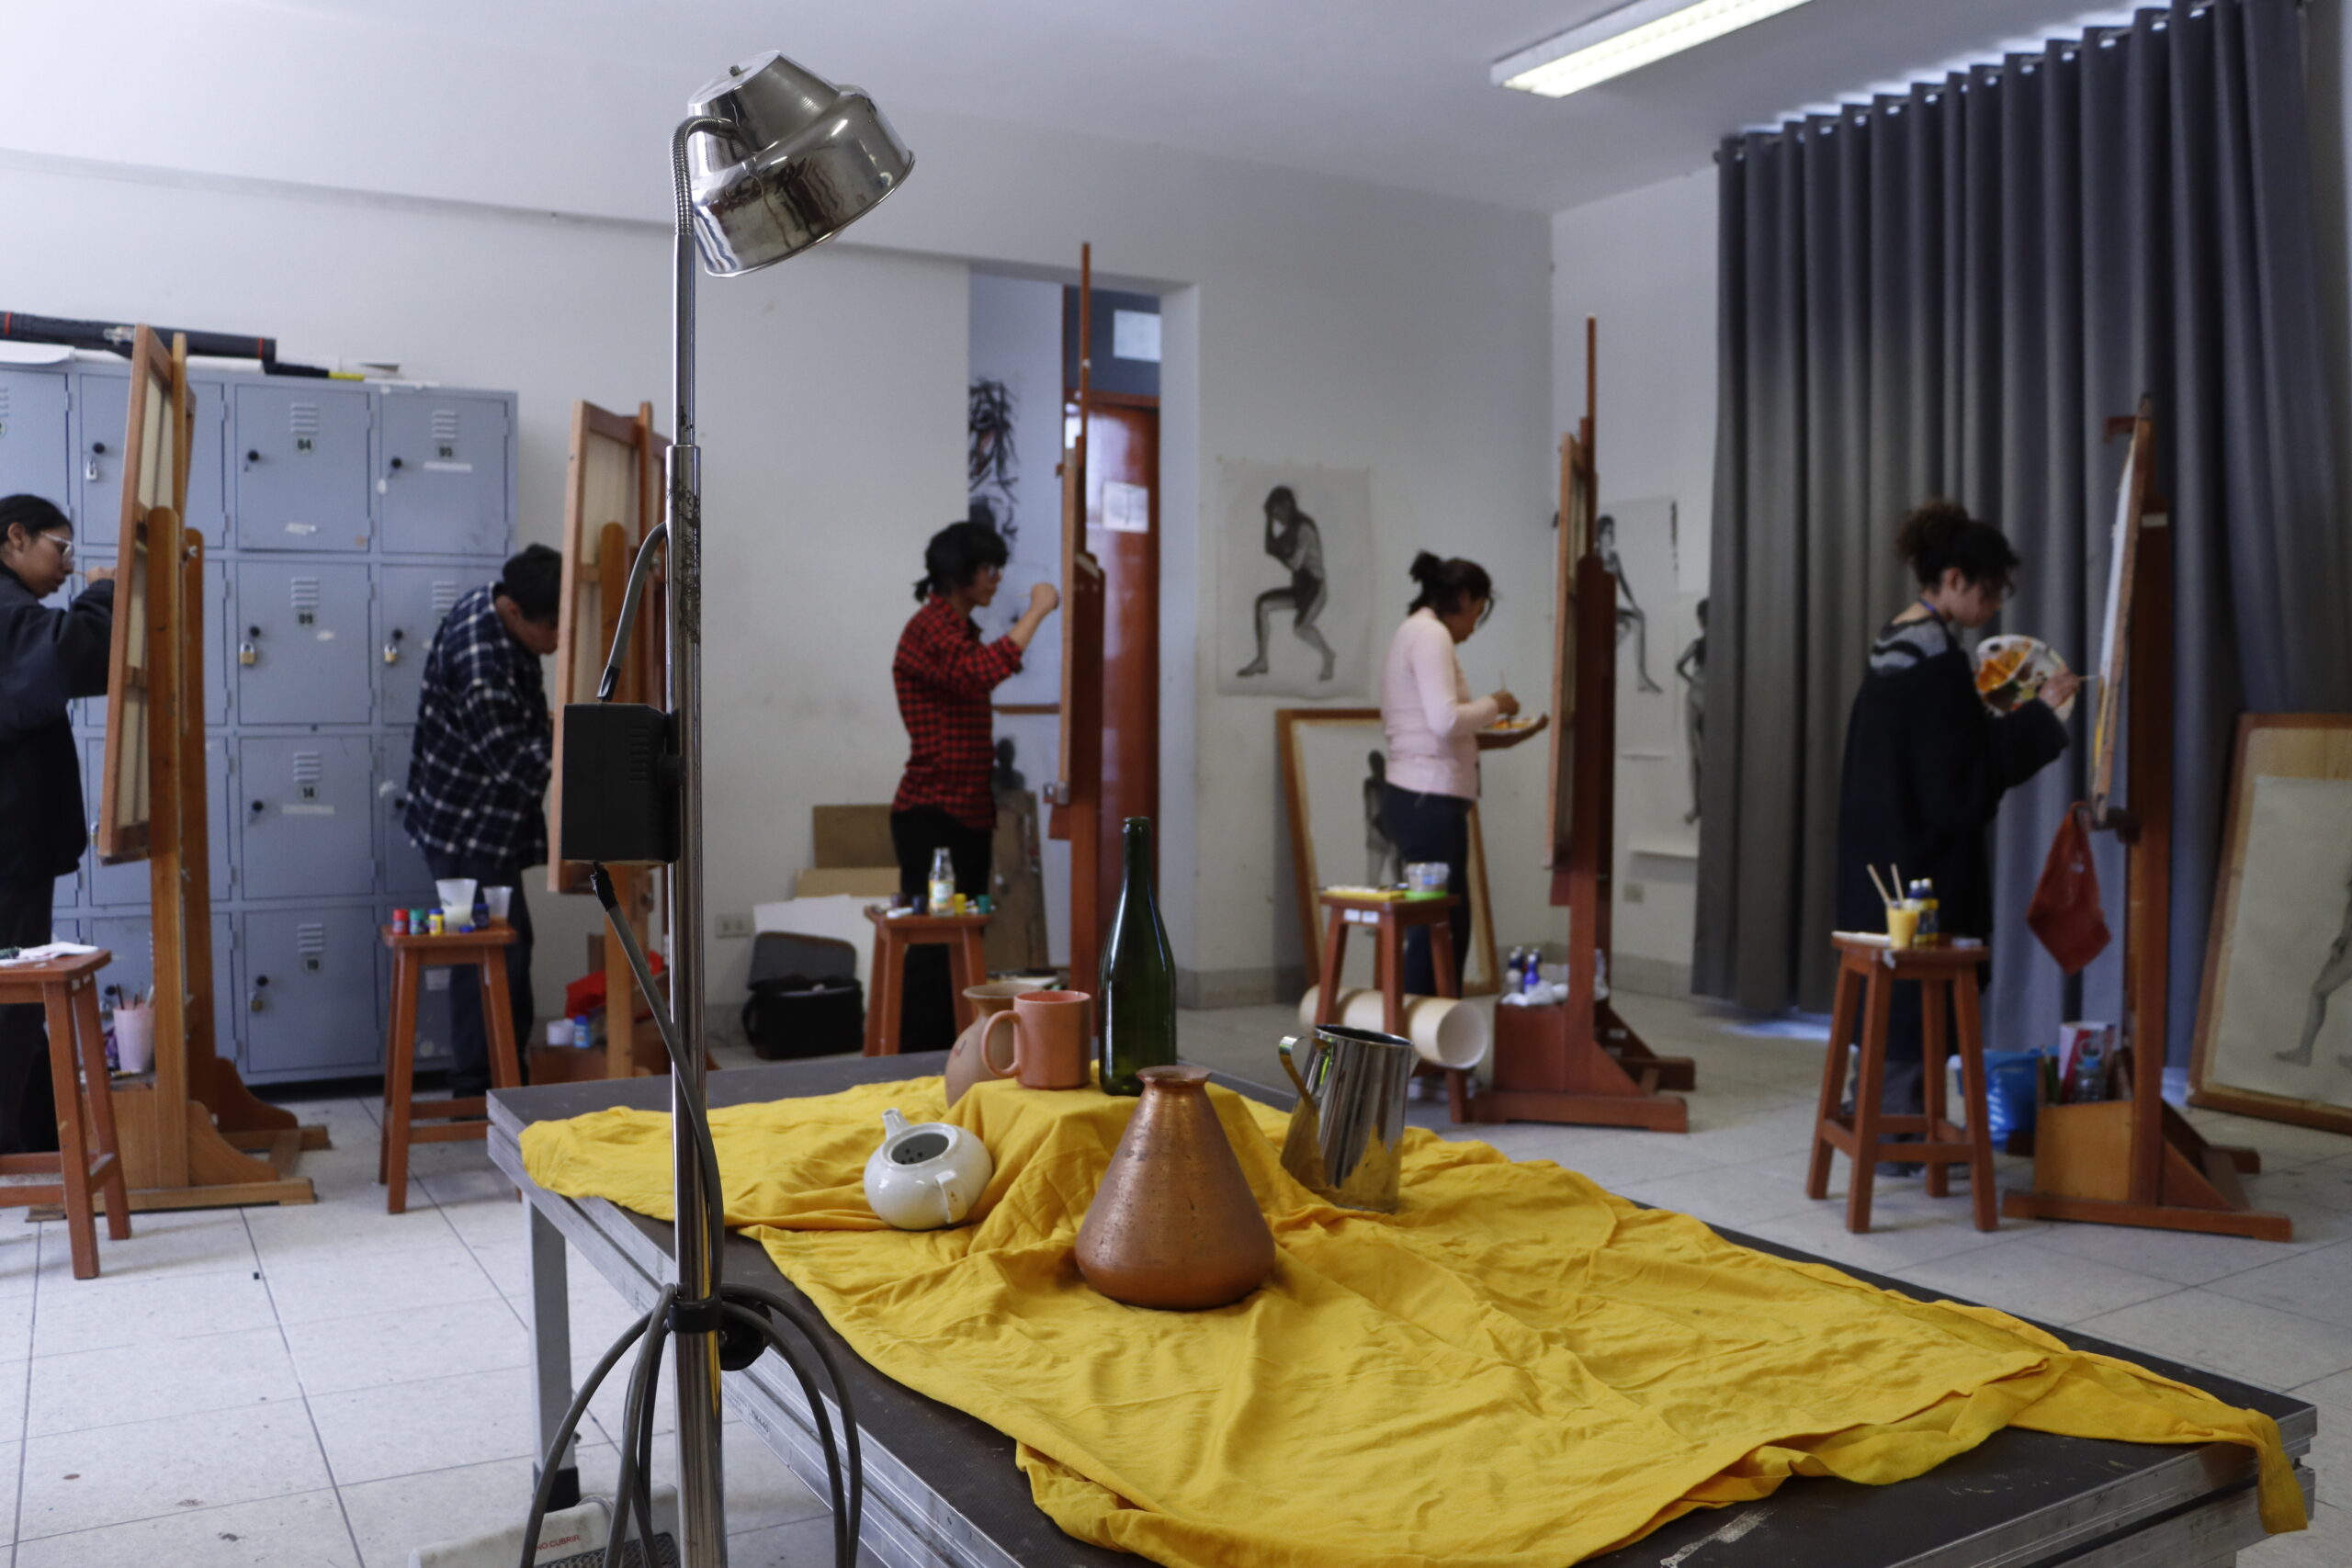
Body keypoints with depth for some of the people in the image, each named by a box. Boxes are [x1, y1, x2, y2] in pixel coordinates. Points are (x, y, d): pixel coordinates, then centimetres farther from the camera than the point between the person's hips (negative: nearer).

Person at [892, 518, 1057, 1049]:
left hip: (969, 813, 9)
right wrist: (1036, 612, -22)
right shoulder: (928, 629, -12)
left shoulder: (960, 630, 17)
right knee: (933, 953, -10)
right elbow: (983, 671, -31)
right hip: (932, 814, -9)